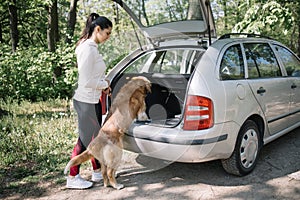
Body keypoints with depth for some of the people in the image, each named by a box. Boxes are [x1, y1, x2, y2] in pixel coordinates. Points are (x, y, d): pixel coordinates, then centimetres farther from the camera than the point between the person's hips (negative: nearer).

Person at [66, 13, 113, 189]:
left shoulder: (92, 48, 11)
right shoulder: (88, 49, -20)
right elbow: (86, 81, -23)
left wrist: (104, 84, 2)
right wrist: (105, 85, -9)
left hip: (94, 100, 10)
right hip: (86, 101, -10)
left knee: (95, 137, 17)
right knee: (85, 140, 2)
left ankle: (97, 172, 32)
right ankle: (73, 178, 17)